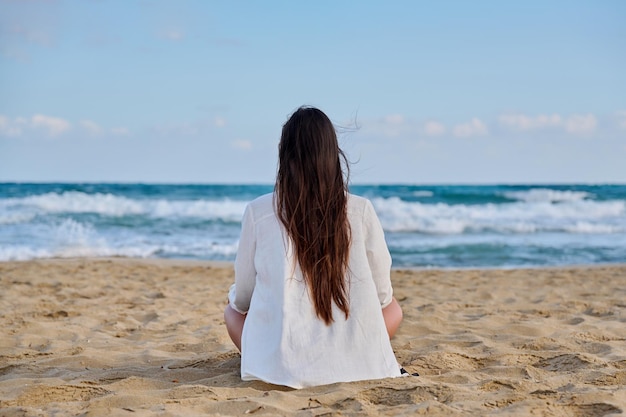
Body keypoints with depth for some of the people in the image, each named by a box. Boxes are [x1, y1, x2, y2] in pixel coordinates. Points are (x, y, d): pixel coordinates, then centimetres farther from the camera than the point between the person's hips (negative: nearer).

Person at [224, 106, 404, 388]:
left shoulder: (258, 212, -7)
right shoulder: (361, 211, -6)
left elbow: (242, 300, 3)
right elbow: (382, 296, 3)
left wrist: (237, 297, 27)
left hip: (278, 366, 0)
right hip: (351, 364, 1)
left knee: (232, 309, 30)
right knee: (393, 308, 30)